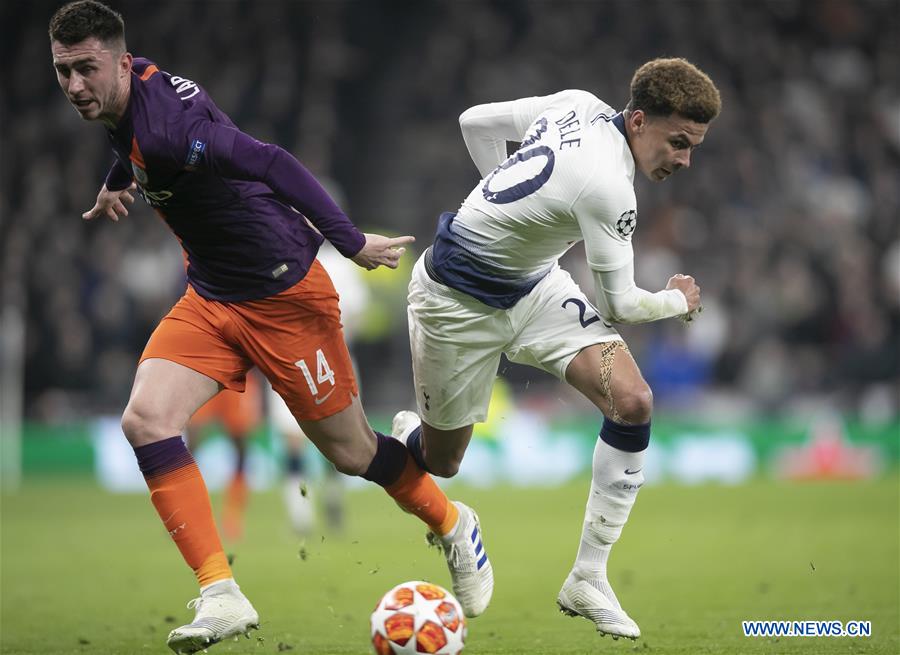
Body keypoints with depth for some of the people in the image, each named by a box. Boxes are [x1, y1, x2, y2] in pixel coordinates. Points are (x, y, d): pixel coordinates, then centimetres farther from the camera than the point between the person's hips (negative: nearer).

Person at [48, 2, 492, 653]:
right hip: (210, 299, 8)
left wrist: (350, 242, -29)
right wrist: (119, 180, 33)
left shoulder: (163, 123, -30)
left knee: (351, 453, 6)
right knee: (145, 420, -14)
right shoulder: (130, 89, -2)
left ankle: (452, 525, 37)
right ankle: (221, 595, -14)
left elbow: (271, 163, -31)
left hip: (283, 294, -8)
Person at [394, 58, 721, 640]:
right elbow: (619, 306, -21)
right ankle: (406, 434, 49)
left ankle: (588, 580, -5)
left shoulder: (579, 105, -9)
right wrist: (678, 300, -1)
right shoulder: (607, 186, -33)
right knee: (441, 463, 8)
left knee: (633, 401, -13)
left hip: (535, 284, 8)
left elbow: (475, 121, 5)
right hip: (457, 302, -8)